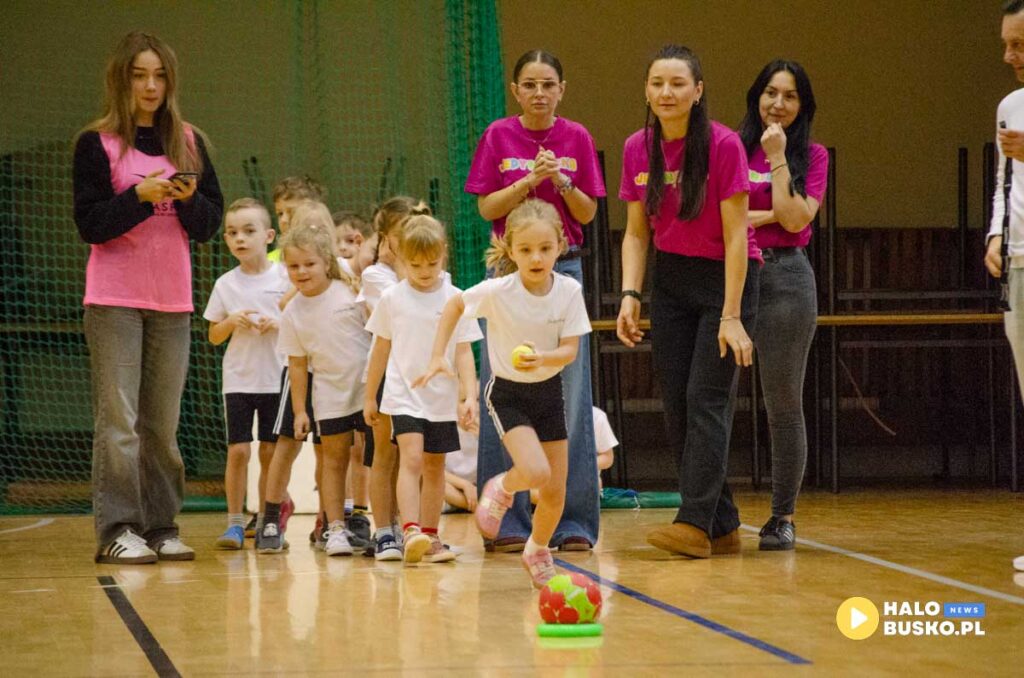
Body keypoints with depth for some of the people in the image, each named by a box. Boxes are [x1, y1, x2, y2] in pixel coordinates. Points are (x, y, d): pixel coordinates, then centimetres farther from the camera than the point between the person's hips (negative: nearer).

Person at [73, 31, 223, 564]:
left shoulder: (189, 143, 12)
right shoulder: (96, 144, 0)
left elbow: (211, 223, 10)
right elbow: (90, 223, -6)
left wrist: (189, 199, -10)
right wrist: (140, 194, -18)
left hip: (173, 300, 4)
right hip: (114, 299, -4)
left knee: (163, 421, 5)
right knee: (118, 418, -8)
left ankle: (161, 527, 9)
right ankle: (117, 530, -7)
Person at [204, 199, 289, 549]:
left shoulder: (285, 278, -2)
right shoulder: (225, 285, 3)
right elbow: (214, 336, 8)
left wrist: (279, 324, -14)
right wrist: (232, 322, -11)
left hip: (276, 379, -1)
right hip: (238, 379, 1)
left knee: (270, 452, 4)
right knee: (238, 450, -4)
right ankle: (234, 522, 3)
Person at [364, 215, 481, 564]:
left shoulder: (455, 299, -1)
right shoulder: (392, 298, 0)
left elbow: (464, 353, 0)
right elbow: (381, 350, 9)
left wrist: (470, 397, -9)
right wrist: (370, 397, 12)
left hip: (443, 399, 2)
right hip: (404, 395, -2)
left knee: (435, 466, 11)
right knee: (411, 458, -19)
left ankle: (429, 536, 20)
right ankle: (410, 531, -29)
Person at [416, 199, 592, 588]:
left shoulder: (569, 291, -15)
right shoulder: (497, 291, -21)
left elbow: (570, 350, -13)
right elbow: (454, 306, -3)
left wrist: (542, 359, -34)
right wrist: (438, 357, -8)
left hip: (549, 391, 3)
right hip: (508, 393, -3)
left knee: (556, 491, 7)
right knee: (536, 473, -25)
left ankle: (538, 552, 35)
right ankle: (500, 490, 10)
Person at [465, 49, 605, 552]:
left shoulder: (576, 138, 5)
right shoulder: (499, 137, 2)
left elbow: (587, 214, 4)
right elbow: (487, 208, -3)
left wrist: (563, 183, -14)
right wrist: (530, 179, -16)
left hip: (564, 269, 1)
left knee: (569, 396, -1)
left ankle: (573, 522, 4)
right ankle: (508, 523, 4)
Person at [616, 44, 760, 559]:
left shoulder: (723, 145, -16)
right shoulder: (638, 149, 0)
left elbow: (736, 235, -15)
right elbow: (637, 233, 7)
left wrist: (732, 317, -18)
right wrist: (630, 294, -7)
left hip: (725, 278, -5)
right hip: (671, 280, 5)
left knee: (707, 398, -13)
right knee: (676, 405, 1)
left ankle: (695, 523, -16)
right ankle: (723, 526, 8)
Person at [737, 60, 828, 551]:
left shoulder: (812, 156, 8)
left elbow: (794, 218, -6)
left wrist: (778, 158, -5)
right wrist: (767, 216, -6)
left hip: (785, 276, -1)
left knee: (784, 404, 2)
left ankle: (783, 517, 9)